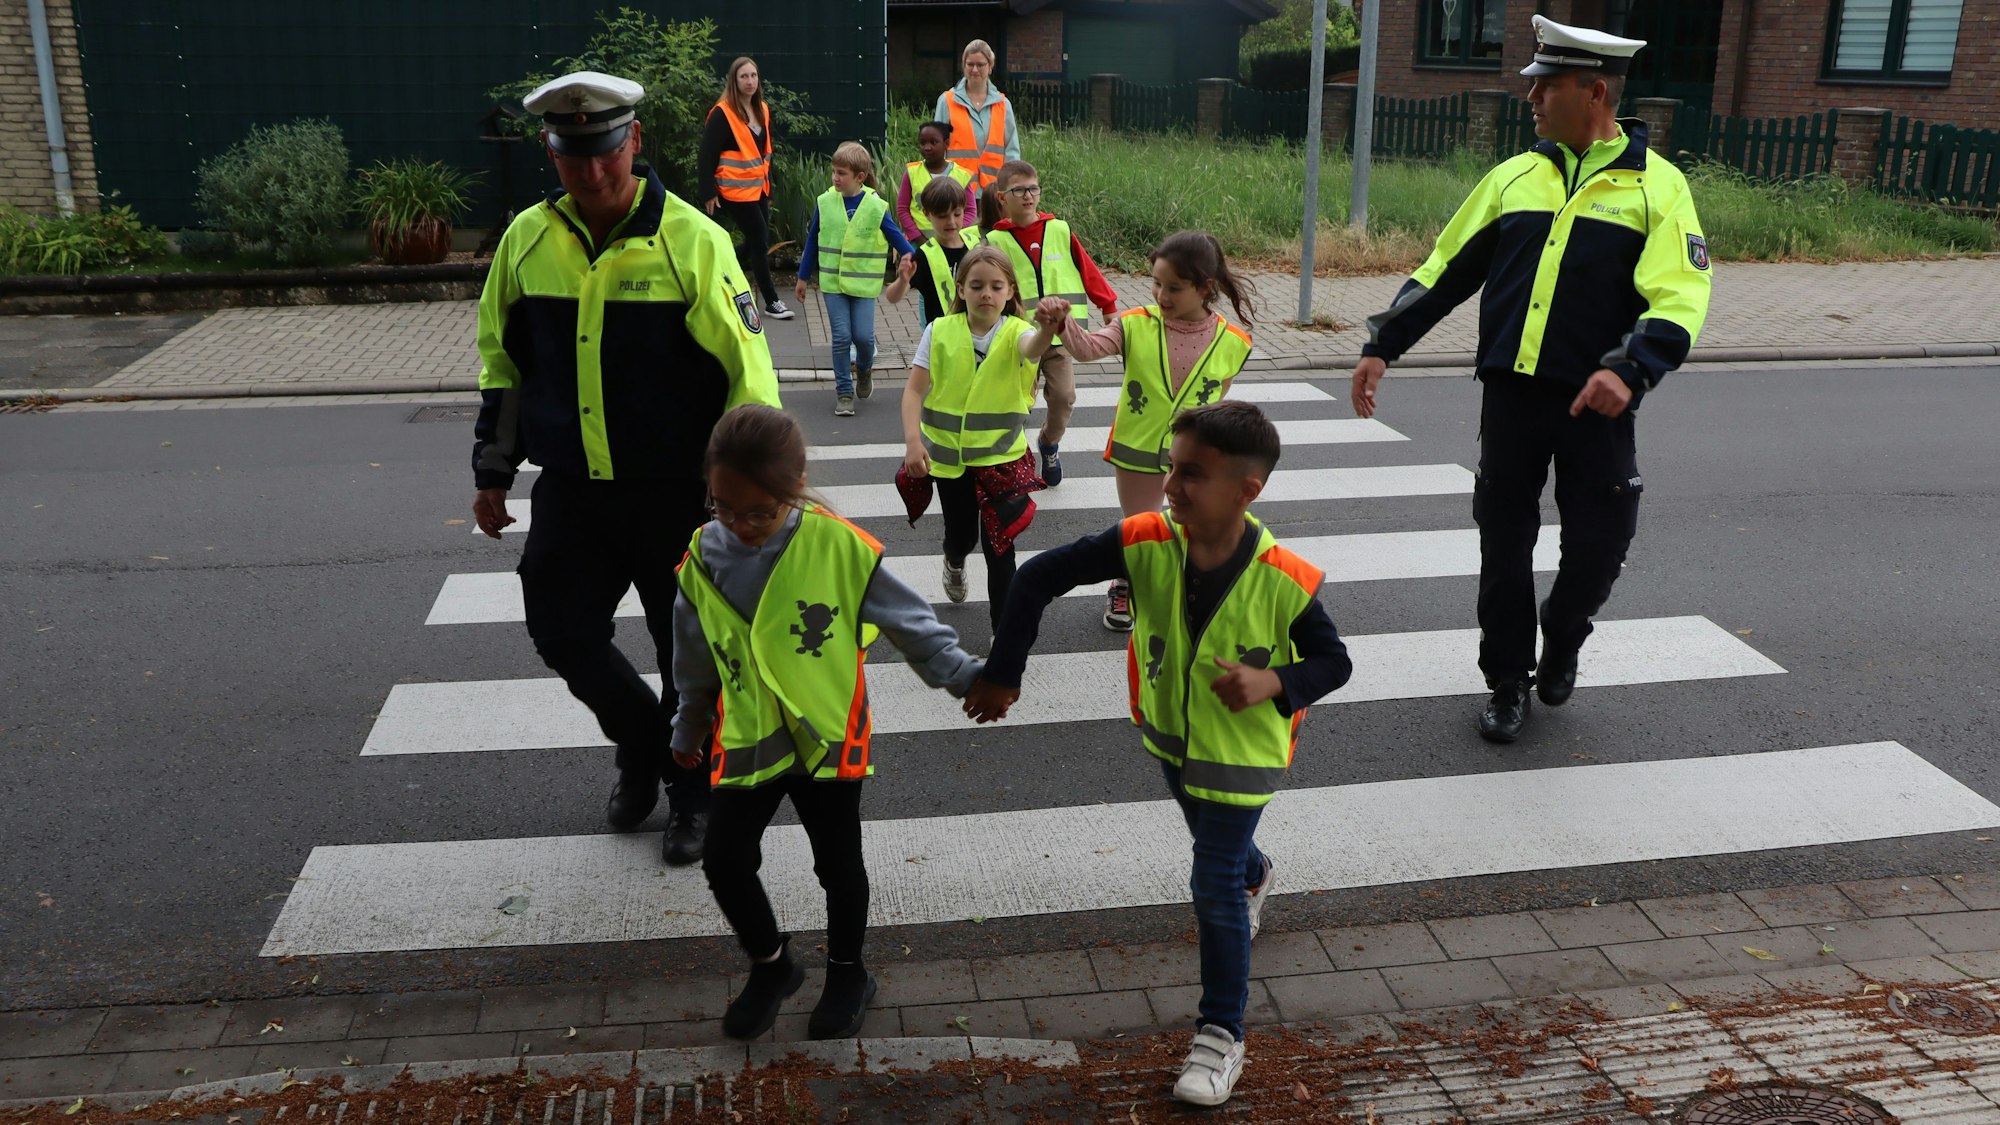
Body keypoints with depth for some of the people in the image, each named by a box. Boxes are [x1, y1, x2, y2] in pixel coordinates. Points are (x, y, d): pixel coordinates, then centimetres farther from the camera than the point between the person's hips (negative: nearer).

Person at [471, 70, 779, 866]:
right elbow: (501, 362, 12)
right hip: (570, 488, 4)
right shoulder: (527, 240, 1)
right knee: (562, 632, 7)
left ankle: (692, 793, 32)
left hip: (676, 491, -4)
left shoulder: (692, 240, -14)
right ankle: (643, 747, 35)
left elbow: (747, 373, -12)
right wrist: (492, 473, 14)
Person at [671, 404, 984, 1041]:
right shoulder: (703, 559, -7)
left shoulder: (839, 547, -19)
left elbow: (909, 620, -7)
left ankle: (847, 975, 35)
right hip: (745, 742, 3)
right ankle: (771, 966, 31)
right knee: (725, 863, 4)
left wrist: (965, 676, -9)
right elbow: (695, 664, 9)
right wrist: (688, 730, 21)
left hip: (828, 737, -3)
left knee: (838, 864, 9)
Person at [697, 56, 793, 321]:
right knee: (760, 241, -6)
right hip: (736, 189, -8)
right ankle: (771, 301, 2)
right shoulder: (722, 113, -13)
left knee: (756, 241, 10)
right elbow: (706, 155, -14)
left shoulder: (762, 110, 10)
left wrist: (768, 181, 20)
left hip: (758, 187, 8)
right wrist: (708, 192, -15)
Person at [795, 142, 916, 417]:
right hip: (832, 282, 1)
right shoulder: (825, 202, 0)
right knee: (841, 337, -2)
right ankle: (844, 392, 9)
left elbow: (895, 237, 0)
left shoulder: (875, 207, -6)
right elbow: (812, 241, 9)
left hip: (864, 283, -1)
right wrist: (803, 277, 14)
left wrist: (911, 256, -20)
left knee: (863, 336, -5)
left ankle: (864, 370, 29)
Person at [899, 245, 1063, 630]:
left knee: (998, 545, -3)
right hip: (948, 452, 2)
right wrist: (912, 441, -21)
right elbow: (915, 389, -8)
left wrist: (1047, 328, -60)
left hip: (1001, 454, -2)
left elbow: (1032, 348, -37)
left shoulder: (1016, 333, -12)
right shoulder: (940, 331, -7)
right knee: (960, 533, 19)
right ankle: (955, 562, 56)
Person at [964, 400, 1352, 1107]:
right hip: (1169, 733, 4)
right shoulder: (1145, 544, -26)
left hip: (1240, 752, -4)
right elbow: (1040, 576, -20)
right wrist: (1003, 674, -18)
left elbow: (1335, 661, -15)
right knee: (1212, 842, 30)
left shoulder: (1283, 582, -30)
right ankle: (1253, 877, 67)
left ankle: (1222, 1034, 18)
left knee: (1214, 888, -2)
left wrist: (1275, 684, -35)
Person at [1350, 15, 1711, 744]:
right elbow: (1444, 270, 13)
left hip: (1594, 403, -2)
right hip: (1510, 393, 3)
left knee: (1599, 545, 3)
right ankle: (1507, 681, 24)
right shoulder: (1513, 177, 9)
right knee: (1504, 543, 8)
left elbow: (1678, 299, -11)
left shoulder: (1657, 185, -2)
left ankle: (1561, 638, 35)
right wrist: (1383, 345, 7)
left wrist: (1630, 369, -29)